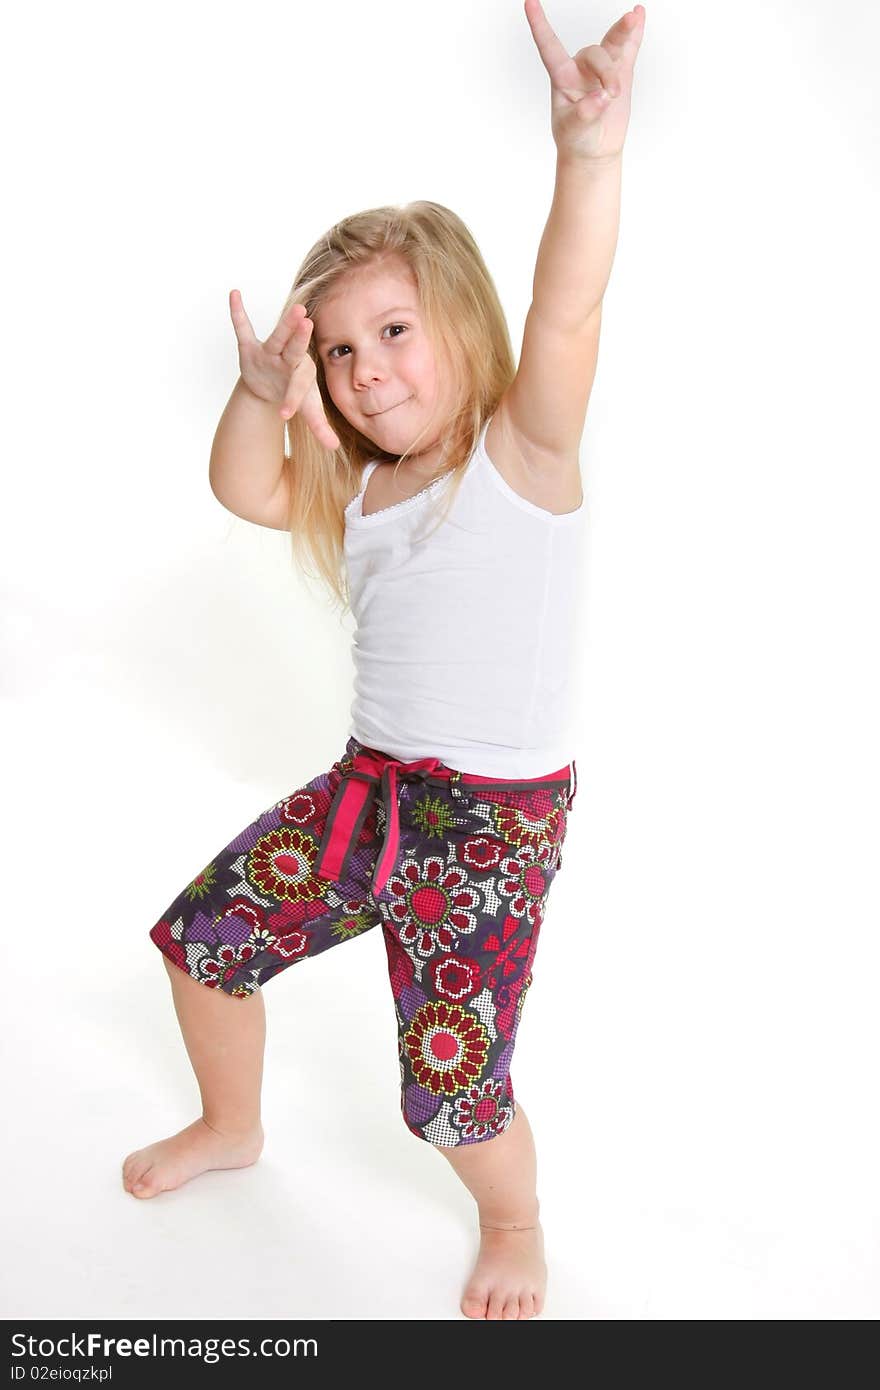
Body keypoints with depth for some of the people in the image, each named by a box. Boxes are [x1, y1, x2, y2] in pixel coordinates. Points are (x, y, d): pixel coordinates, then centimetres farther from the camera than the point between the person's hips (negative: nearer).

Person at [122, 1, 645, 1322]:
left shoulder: (521, 450, -13)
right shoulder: (355, 486, 7)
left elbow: (565, 312, -29)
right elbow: (247, 489, 0)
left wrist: (589, 151, -45)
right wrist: (264, 394, -20)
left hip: (498, 816, -7)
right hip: (368, 785, 7)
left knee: (453, 1093, -3)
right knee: (201, 936, 15)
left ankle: (516, 1224, 35)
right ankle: (231, 1127, 46)